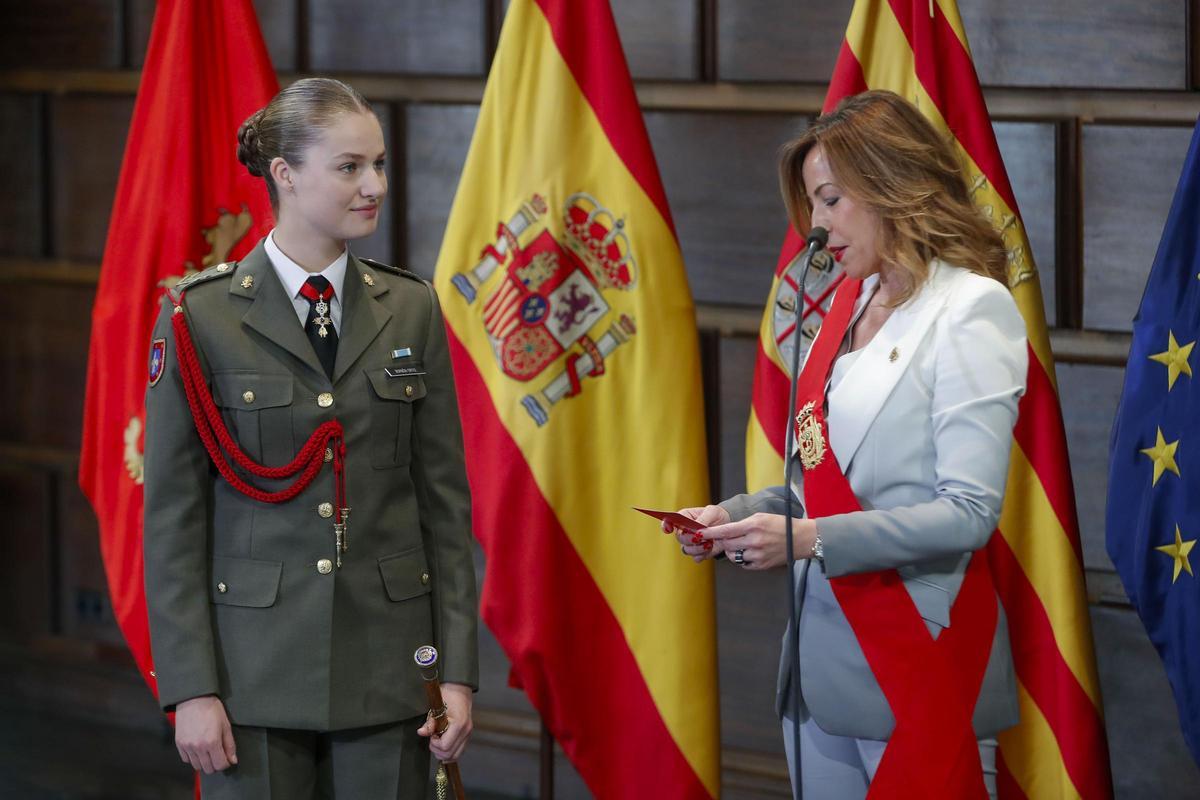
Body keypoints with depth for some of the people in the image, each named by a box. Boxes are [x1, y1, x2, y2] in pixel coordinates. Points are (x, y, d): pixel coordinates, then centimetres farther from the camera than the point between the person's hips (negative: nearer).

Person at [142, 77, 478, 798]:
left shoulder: (411, 310, 7)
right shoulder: (200, 318, -3)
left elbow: (446, 500, 6)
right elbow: (172, 514, -3)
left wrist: (458, 669, 0)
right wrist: (190, 687, -9)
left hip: (388, 663, 3)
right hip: (256, 668, -2)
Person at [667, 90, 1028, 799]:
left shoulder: (970, 309, -10)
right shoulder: (851, 308, 12)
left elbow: (968, 514, -16)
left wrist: (810, 539, -20)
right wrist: (736, 516, 3)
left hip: (917, 660, -7)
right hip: (823, 656, 7)